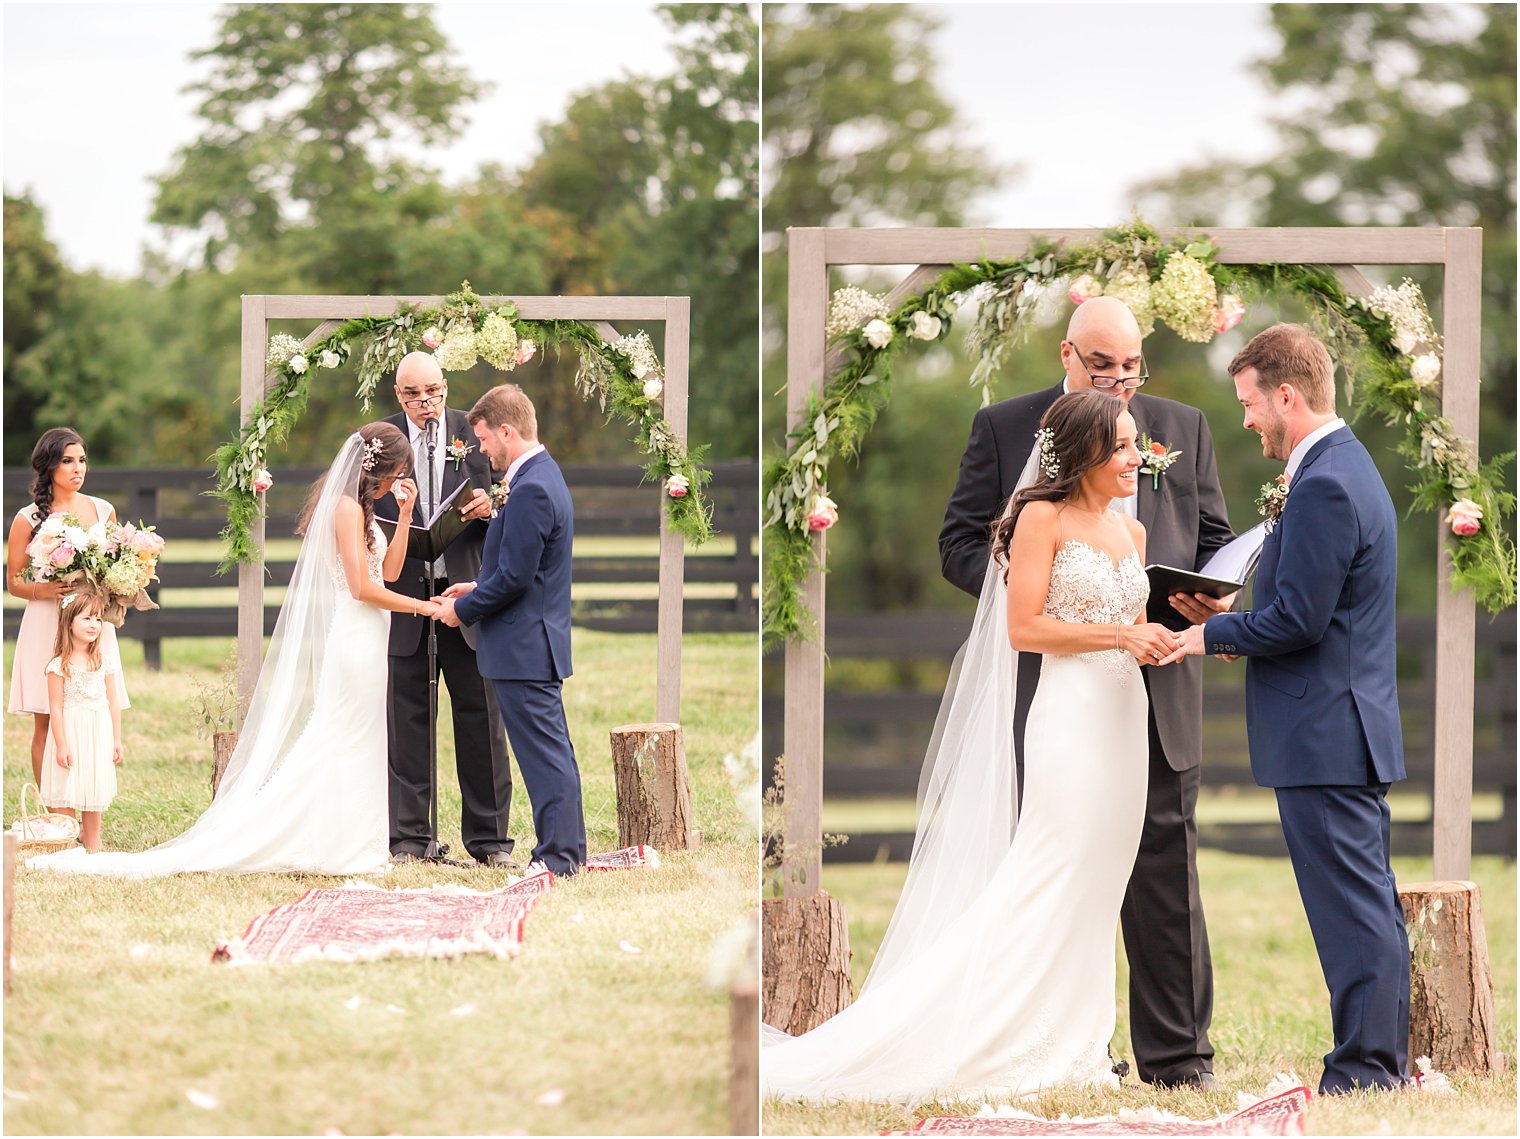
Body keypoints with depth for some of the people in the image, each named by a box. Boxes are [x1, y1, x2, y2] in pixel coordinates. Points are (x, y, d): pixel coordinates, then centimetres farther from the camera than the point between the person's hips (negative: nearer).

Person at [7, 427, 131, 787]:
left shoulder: (103, 511, 9)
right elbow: (14, 582, 3)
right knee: (46, 725, -2)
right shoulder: (28, 519, -1)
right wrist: (44, 590, -16)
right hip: (47, 628, -3)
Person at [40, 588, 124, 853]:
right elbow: (55, 707, -11)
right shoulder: (60, 665, -10)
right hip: (70, 733, -4)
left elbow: (113, 703, 9)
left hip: (99, 735, 5)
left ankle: (93, 847, 20)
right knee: (65, 793, -2)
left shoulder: (103, 663, 5)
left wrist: (117, 739, 6)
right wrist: (61, 744, -14)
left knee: (94, 792, 11)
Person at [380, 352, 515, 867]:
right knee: (405, 719, 3)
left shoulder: (472, 432, 5)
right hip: (403, 594, 0)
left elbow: (500, 503, 4)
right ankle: (408, 835, 11)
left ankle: (488, 836, 9)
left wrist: (487, 506, -18)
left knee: (480, 716, 2)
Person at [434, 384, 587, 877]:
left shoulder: (530, 490, -21)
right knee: (552, 751, 15)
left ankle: (558, 859, -3)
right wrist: (478, 586, 14)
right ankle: (568, 850, 21)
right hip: (539, 639, 11)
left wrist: (463, 609, -9)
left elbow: (514, 577, -22)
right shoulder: (543, 476, 12)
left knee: (545, 757, -6)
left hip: (524, 647, -11)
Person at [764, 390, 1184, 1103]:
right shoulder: (1043, 517, -6)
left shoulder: (1132, 532, 16)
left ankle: (1074, 1043, 10)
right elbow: (1024, 627, -13)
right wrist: (1120, 634, -16)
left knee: (1095, 892, 7)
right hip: (1071, 716, -8)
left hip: (1125, 718, 8)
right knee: (1051, 885, -10)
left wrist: (1159, 641, 0)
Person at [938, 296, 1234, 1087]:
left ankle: (1177, 1058, 6)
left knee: (1165, 874, 0)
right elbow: (960, 544, 3)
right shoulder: (1003, 428, 5)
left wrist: (1212, 599, -7)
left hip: (1157, 689, 1)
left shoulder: (1184, 429, 12)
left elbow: (1214, 540, 15)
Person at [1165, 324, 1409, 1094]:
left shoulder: (1323, 488, -18)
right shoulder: (1348, 468, 15)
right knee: (1371, 906, 13)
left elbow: (1297, 620, -21)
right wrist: (1237, 630, 13)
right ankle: (1386, 1062, 18)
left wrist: (1213, 634, -7)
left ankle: (1364, 1068, -4)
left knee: (1352, 912, -7)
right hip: (1356, 731, 11)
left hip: (1323, 739, -11)